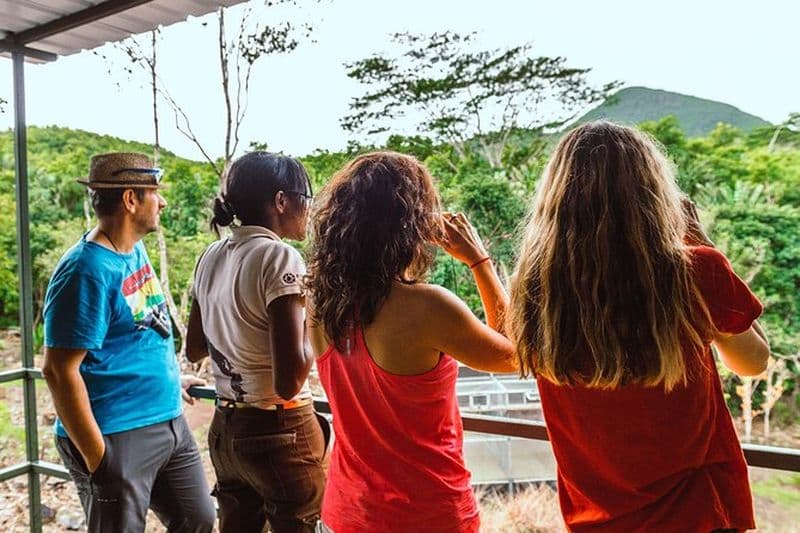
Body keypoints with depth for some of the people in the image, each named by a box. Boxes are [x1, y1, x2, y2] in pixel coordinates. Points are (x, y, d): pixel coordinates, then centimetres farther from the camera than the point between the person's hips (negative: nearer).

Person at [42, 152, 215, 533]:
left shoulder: (135, 250, 6)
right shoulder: (88, 270, -20)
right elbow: (59, 371, -21)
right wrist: (96, 457, -18)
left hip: (169, 422, 8)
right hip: (117, 438, -8)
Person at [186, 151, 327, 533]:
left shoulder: (211, 257, 2)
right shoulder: (279, 258, -19)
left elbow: (194, 350, 14)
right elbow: (288, 382, -24)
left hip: (225, 430, 8)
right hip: (280, 433, -7)